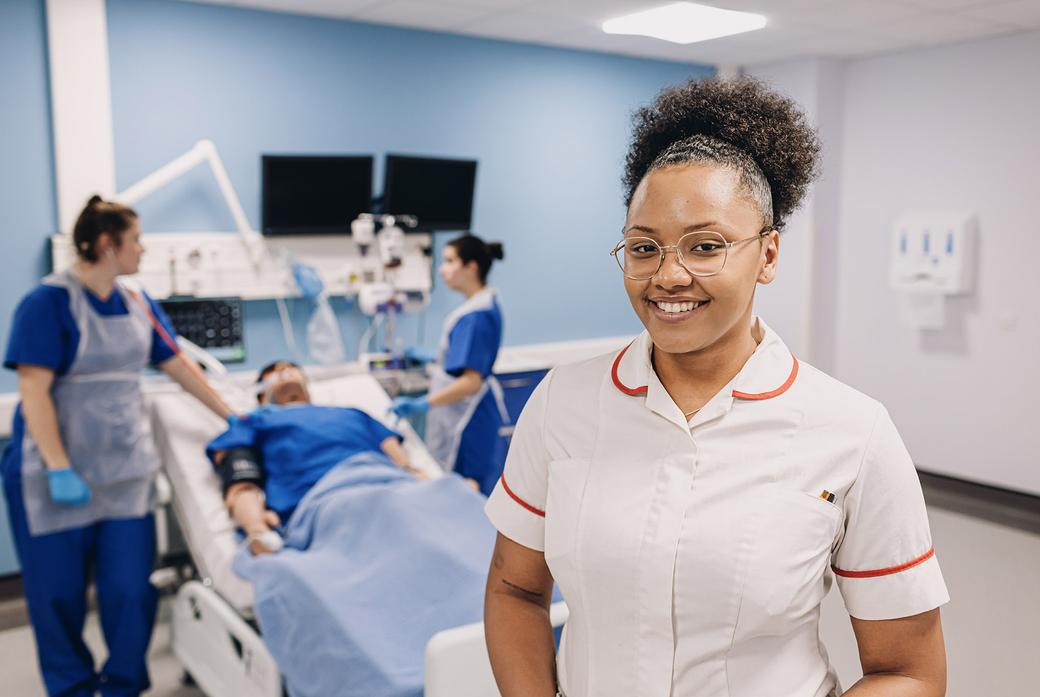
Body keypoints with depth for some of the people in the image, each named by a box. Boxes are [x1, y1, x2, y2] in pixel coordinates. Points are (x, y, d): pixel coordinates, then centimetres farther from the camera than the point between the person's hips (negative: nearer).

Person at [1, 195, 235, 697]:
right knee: (58, 591, 8)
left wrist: (233, 418, 12)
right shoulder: (49, 302, -12)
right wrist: (60, 470, -20)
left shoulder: (137, 303, 6)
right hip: (57, 472, -4)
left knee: (131, 588, 3)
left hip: (126, 468, 5)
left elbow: (177, 365, 12)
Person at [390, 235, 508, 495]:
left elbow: (471, 381, -26)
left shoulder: (476, 316, -22)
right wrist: (434, 366, 32)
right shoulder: (485, 303, 9)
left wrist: (423, 403, -30)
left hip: (466, 419, -10)